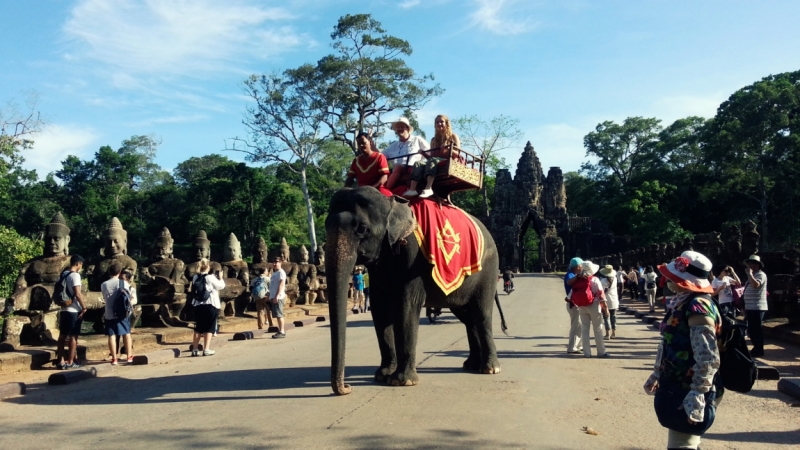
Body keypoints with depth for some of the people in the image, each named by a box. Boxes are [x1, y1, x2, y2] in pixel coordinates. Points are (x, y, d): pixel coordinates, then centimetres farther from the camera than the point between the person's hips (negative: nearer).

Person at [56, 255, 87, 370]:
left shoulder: (63, 274, 11)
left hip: (63, 309, 8)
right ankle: (70, 362, 3)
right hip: (74, 310, -8)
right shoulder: (75, 275, -14)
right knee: (73, 336, -1)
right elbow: (77, 293, -20)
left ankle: (61, 361, 13)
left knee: (62, 335, 9)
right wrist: (84, 307, -13)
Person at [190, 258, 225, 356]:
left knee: (198, 327, 14)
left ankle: (195, 349, 15)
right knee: (209, 327, 3)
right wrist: (220, 277, 13)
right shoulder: (210, 277, -13)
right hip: (210, 305, -5)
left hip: (198, 305, 5)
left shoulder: (195, 277, 3)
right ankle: (206, 349, 0)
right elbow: (221, 286, -5)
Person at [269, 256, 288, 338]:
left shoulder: (281, 272, -8)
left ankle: (282, 332, -10)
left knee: (279, 314, -11)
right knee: (277, 315, 11)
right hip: (273, 297, 10)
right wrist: (271, 296, 18)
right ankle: (280, 331, 17)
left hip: (278, 297, -10)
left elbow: (282, 284, -19)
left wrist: (277, 296, -25)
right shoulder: (274, 273, 21)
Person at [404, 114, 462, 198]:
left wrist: (449, 149, -17)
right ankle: (412, 189, -46)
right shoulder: (434, 140, 23)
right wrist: (423, 154, -1)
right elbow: (431, 157, 18)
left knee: (432, 160, -36)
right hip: (435, 162, 5)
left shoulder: (453, 137, 11)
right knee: (418, 163, -24)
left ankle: (428, 188, -58)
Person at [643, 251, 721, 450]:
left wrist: (697, 396, -28)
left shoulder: (698, 307, -22)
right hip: (676, 387, 10)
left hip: (688, 394, -10)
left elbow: (708, 358, -27)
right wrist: (657, 375, 25)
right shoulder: (682, 302, 9)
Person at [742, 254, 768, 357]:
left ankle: (758, 350, 2)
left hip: (757, 307, -10)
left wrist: (749, 273, -20)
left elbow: (755, 284, -31)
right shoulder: (753, 275, 20)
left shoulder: (761, 274, -11)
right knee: (751, 330, 15)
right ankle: (756, 348, 24)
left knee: (756, 330, -5)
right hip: (750, 307, 10)